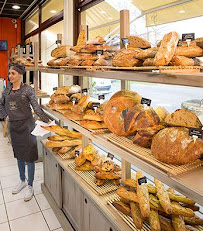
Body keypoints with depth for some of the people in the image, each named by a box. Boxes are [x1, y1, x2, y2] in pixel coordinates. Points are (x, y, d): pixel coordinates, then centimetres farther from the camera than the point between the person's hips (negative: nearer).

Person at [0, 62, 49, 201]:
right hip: (14, 126, 6)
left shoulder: (27, 89, -9)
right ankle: (22, 181, 35)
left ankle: (30, 186, 15)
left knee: (29, 156, 1)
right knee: (19, 155, 17)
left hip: (26, 125, -6)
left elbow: (36, 107, -11)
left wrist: (46, 120, -17)